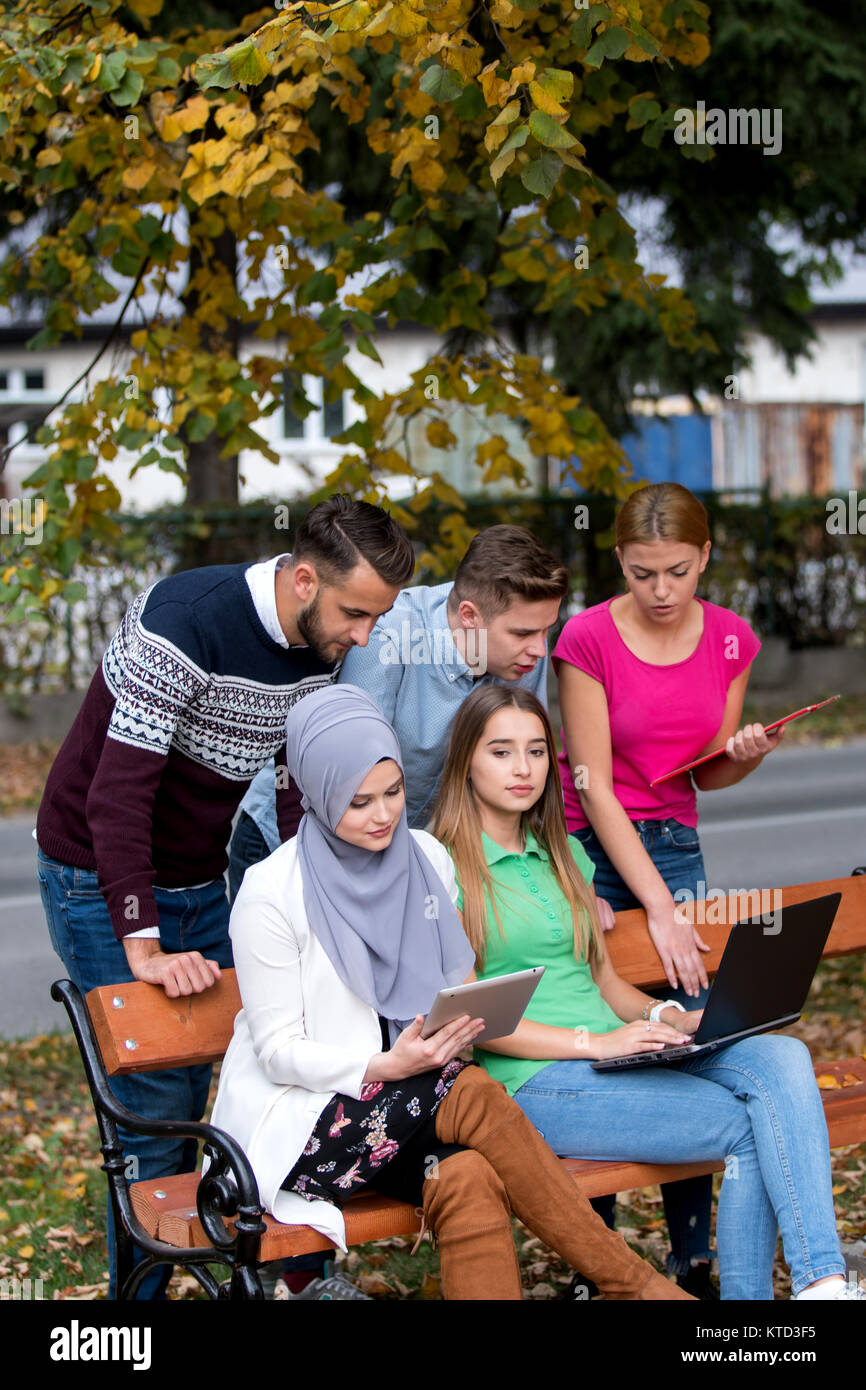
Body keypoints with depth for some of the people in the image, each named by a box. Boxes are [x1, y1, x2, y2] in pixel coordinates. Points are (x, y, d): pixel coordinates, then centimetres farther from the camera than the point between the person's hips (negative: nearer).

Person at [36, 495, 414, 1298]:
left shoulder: (324, 646, -4)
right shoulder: (184, 625, -28)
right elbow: (117, 793, -31)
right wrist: (145, 949, -34)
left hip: (204, 883, 7)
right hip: (103, 882, -7)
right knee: (156, 1107, -8)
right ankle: (140, 1289, 4)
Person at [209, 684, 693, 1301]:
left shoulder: (428, 859, 6)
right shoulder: (271, 893, -10)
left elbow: (458, 986, 16)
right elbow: (280, 1049, -9)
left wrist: (459, 1027, -8)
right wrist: (386, 1067, -25)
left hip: (410, 1106, 4)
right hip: (302, 1111, -4)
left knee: (470, 1180, -31)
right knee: (472, 1095, -30)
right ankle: (632, 1280, -23)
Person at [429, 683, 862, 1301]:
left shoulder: (565, 856, 21)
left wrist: (666, 1019, 3)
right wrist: (595, 1042, -16)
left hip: (618, 1055, 7)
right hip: (531, 1081, -7)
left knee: (781, 1056, -20)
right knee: (751, 1127, -22)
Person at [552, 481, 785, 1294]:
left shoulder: (731, 640, 2)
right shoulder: (589, 638, -12)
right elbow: (594, 785, -13)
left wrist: (745, 756, -12)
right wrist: (657, 907, -17)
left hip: (675, 844, 4)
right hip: (591, 850, -4)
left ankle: (693, 1257, 6)